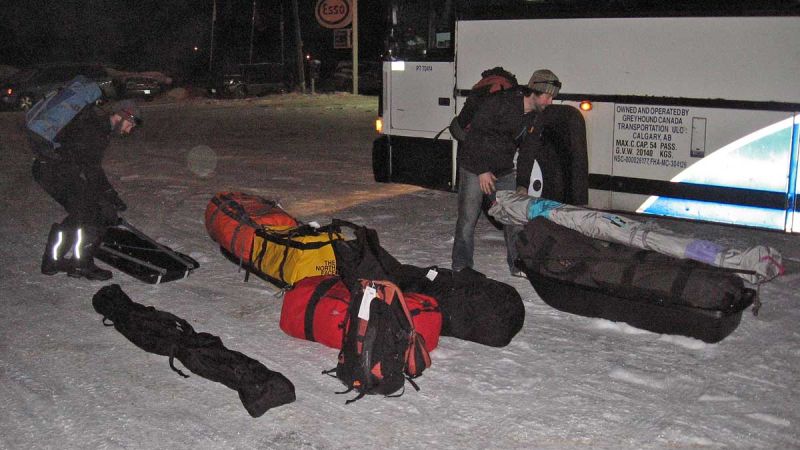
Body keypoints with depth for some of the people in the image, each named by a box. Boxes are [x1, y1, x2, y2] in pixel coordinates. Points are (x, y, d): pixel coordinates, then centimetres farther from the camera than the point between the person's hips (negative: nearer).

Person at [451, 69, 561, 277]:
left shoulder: (535, 115, 3)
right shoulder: (499, 103, -21)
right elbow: (475, 135, -19)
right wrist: (482, 170, -18)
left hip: (504, 172, 7)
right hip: (475, 169, -7)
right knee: (467, 219, -4)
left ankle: (518, 265, 20)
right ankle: (461, 267, 9)